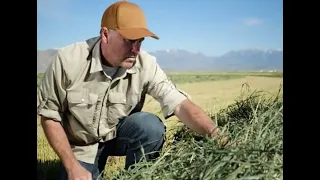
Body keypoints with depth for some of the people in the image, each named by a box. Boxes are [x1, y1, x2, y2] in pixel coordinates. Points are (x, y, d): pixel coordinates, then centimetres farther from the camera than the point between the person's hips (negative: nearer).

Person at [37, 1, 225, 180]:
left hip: (120, 133, 1)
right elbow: (50, 115, -14)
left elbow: (180, 103, -26)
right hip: (83, 146, 0)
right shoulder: (68, 61, -23)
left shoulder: (146, 65, -21)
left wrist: (215, 133, -44)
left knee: (151, 126, -29)